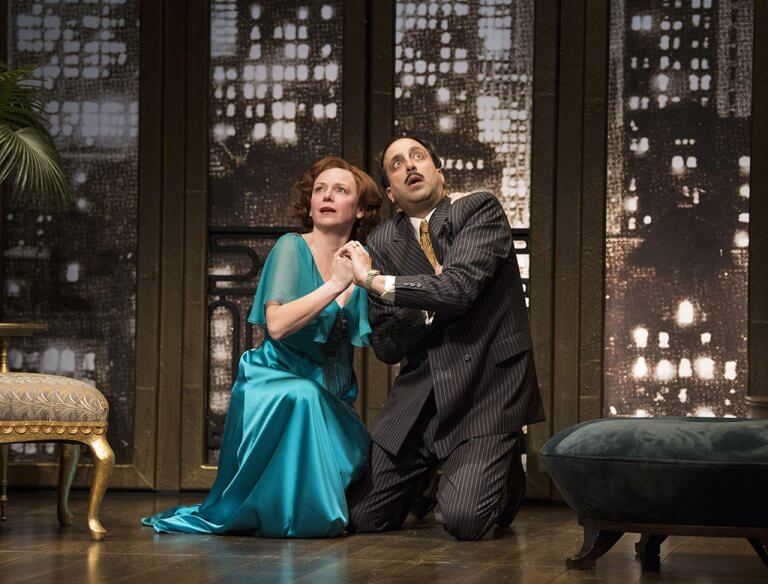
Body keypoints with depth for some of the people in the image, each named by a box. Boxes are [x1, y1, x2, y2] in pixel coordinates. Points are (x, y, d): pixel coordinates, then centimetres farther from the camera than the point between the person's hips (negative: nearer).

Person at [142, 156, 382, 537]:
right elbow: (278, 324, -21)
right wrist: (335, 285, -22)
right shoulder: (292, 248, -6)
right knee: (301, 396, -41)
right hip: (276, 387, -5)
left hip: (331, 403, 5)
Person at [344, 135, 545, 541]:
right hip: (419, 397, 5)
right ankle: (431, 470, 30)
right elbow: (386, 347, 2)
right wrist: (431, 304, -15)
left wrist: (375, 281, -14)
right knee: (360, 518, 3)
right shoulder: (382, 243, 6)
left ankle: (506, 471, 14)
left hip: (485, 389, -5)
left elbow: (459, 289, -22)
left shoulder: (481, 211, -5)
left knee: (463, 521, -19)